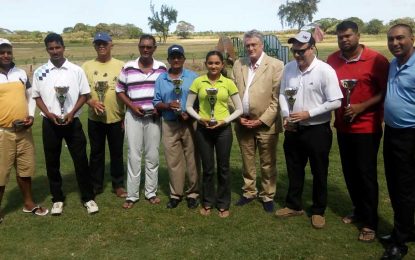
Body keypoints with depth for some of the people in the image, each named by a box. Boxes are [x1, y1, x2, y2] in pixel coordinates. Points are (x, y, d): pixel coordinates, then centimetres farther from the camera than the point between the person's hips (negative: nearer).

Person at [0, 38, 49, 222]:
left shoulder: (21, 73, 10)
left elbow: (30, 96, 16)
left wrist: (31, 115, 0)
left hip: (24, 130, 4)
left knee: (25, 167, 13)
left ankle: (28, 202, 28)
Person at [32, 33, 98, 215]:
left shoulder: (76, 70, -1)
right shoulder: (40, 72, 2)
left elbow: (84, 94, 1)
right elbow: (37, 96, 5)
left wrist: (72, 113, -11)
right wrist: (49, 114, -10)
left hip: (72, 122, -1)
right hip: (50, 123, 1)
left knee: (81, 160, 2)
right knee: (52, 163, 9)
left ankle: (88, 197, 15)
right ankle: (57, 199, 23)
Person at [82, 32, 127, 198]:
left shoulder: (120, 66, 0)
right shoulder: (87, 66, 3)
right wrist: (91, 102, -17)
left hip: (116, 118, -1)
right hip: (95, 118, 1)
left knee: (116, 153, 9)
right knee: (96, 153, 12)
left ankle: (118, 185, 22)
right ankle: (96, 185, 25)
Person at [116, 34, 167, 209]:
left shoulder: (162, 68, 2)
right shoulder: (128, 68, 0)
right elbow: (120, 91, 5)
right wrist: (132, 106, -10)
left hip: (154, 116, 1)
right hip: (134, 116, -1)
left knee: (152, 156, 7)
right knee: (134, 155, 1)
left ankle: (151, 192, 20)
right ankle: (132, 195, 10)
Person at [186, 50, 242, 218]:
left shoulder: (228, 83, -1)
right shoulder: (198, 82, 0)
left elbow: (239, 109, 2)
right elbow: (188, 106, 5)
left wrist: (225, 120, -12)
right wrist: (199, 118, -11)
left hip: (223, 129, 0)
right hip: (203, 129, 0)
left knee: (223, 167, 8)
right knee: (207, 168, 9)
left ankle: (223, 204, 22)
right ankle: (207, 202, 25)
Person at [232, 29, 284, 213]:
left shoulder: (276, 65, -7)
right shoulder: (238, 65, 7)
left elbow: (277, 98, -10)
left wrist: (262, 120, -13)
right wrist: (238, 116, -2)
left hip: (265, 124, -4)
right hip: (243, 123, 4)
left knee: (267, 164, 8)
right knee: (247, 161, 16)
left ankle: (267, 196, 25)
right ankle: (249, 192, 33)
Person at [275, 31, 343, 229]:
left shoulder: (325, 70, -15)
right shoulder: (288, 68, 1)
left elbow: (335, 102, -16)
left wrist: (308, 113, -20)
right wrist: (286, 116, -7)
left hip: (317, 130, -5)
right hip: (293, 129, 5)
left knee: (319, 173, 11)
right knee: (294, 170, 18)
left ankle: (318, 211, 29)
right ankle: (293, 205, 36)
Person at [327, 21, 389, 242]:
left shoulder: (376, 60, -12)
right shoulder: (332, 60, 3)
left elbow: (386, 92, -11)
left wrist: (361, 107, -20)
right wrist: (335, 108, -1)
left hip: (367, 127, -5)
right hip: (343, 126, 5)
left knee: (366, 174, 1)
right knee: (349, 172, 14)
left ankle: (370, 223, 14)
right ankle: (358, 211, 33)